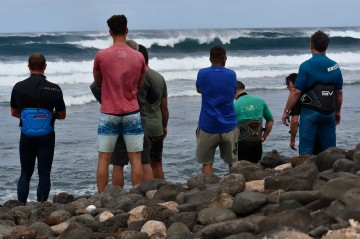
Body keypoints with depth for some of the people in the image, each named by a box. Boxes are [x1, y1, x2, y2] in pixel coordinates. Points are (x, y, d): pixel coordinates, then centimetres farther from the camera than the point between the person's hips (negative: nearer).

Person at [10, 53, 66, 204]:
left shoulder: (19, 87, -5)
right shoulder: (54, 89, -10)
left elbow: (14, 112, 7)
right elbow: (62, 115, 1)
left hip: (26, 136, 2)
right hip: (46, 137, -2)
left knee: (25, 173, 14)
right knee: (44, 174, 6)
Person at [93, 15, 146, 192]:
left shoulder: (101, 55, -7)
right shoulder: (138, 57, -1)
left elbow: (97, 82, 8)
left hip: (108, 114, -1)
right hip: (132, 113, 1)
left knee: (104, 159, 5)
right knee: (135, 159, 5)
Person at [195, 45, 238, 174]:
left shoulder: (203, 73, -3)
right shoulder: (232, 75, 0)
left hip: (208, 127, -1)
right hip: (228, 127, 1)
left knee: (207, 163, 5)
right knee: (233, 162, 11)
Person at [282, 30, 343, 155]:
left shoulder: (306, 66, -10)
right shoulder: (335, 66, 5)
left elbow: (296, 92, -12)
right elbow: (339, 93, 12)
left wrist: (286, 111, -3)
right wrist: (337, 112, 24)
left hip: (310, 112, -5)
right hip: (329, 114, 5)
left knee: (306, 151, -1)